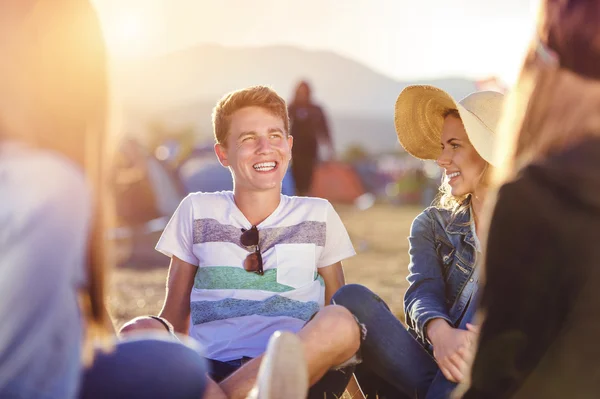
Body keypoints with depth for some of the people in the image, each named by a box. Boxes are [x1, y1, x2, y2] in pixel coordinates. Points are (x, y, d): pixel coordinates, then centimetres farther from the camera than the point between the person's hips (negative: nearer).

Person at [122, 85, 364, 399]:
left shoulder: (318, 215, 16)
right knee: (138, 331, -28)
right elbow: (175, 317, 15)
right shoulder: (197, 211, 15)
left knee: (340, 323, -32)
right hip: (208, 368, 0)